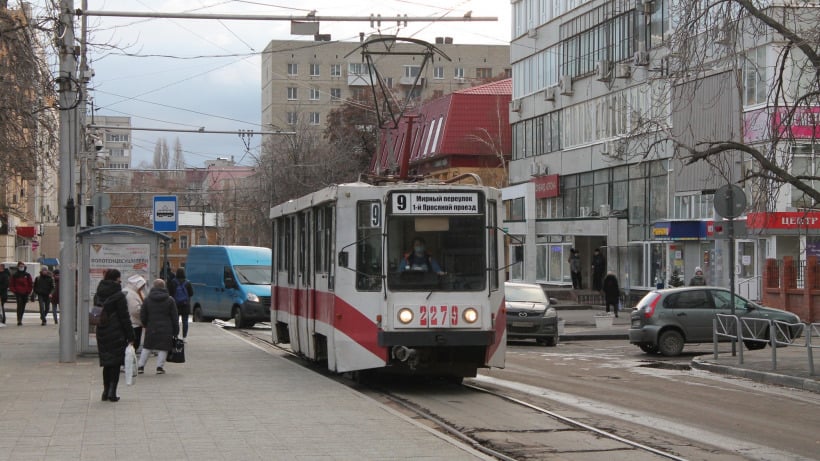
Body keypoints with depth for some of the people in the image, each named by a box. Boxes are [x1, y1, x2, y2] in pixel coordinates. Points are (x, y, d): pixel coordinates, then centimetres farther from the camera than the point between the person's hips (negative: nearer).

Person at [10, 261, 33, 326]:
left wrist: (29, 292, -1)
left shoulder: (27, 275, 7)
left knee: (23, 307, 10)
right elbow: (11, 284, 6)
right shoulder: (15, 275, 4)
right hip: (18, 293, -3)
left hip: (25, 294, 3)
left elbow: (30, 284, 8)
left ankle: (20, 319, 23)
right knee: (19, 306, -15)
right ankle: (19, 320, -19)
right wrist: (14, 291, -6)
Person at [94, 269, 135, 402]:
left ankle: (106, 391, 14)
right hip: (116, 334, -6)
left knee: (107, 363, 14)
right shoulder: (119, 295, -12)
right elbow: (125, 317, -12)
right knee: (115, 363, 1)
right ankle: (112, 392, -3)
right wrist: (130, 337, -8)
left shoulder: (98, 295, 8)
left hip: (102, 334, 6)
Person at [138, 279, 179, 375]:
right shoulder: (169, 300, -1)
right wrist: (176, 331, 7)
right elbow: (174, 317, 1)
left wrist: (146, 325, 23)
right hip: (166, 329, -2)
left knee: (146, 348, 12)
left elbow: (142, 316, 6)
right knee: (163, 349, 4)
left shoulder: (147, 299, 1)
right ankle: (159, 367, 0)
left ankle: (140, 366, 12)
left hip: (151, 328, 2)